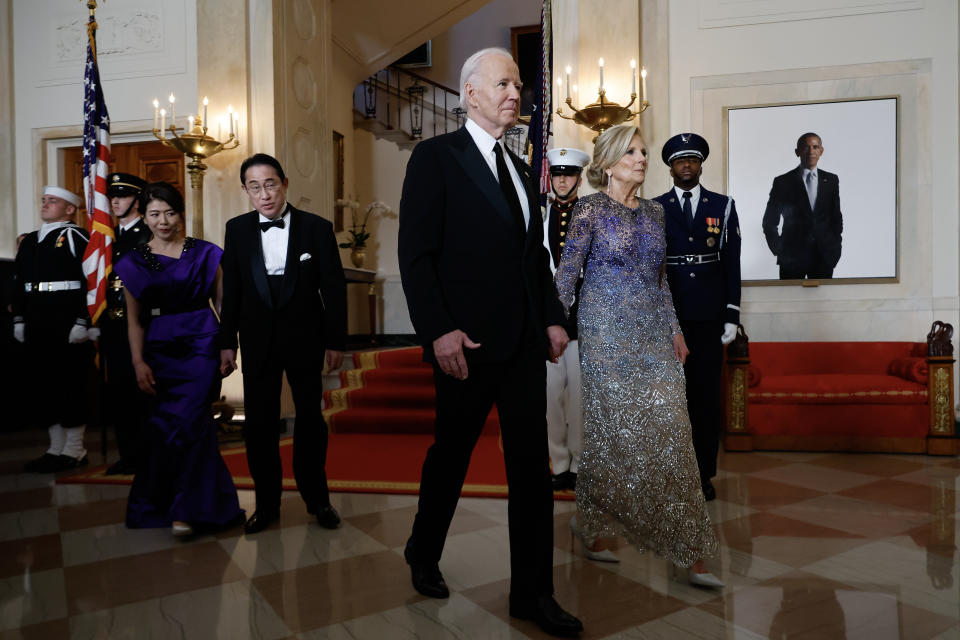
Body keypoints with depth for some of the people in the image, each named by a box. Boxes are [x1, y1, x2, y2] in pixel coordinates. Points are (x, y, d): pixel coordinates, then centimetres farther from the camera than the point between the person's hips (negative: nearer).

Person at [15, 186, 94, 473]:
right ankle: (56, 448, 21)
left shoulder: (77, 238, -4)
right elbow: (19, 284, 21)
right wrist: (19, 320, 14)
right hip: (36, 327, 8)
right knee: (42, 383, 10)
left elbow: (92, 280, -12)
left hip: (68, 324, -8)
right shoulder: (29, 242, 19)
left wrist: (83, 322, -17)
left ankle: (74, 451, 8)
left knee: (72, 383, -2)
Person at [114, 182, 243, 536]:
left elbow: (223, 304, 6)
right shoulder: (133, 262, 8)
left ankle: (186, 509, 2)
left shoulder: (205, 254, 3)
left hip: (201, 345, -2)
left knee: (187, 420, -11)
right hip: (160, 350, 3)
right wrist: (139, 363, 0)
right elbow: (134, 319, 8)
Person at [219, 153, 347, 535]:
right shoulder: (237, 230, 2)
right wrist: (227, 343, 5)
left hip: (305, 338, -1)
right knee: (259, 424, 7)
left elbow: (334, 288, -3)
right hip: (258, 341, 2)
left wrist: (335, 341, -4)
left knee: (310, 419, 9)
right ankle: (266, 503, 21)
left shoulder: (317, 228, -5)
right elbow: (231, 291, 5)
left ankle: (317, 498, 25)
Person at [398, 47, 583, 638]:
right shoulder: (436, 157, -4)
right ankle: (424, 554, 37)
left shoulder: (519, 169, 17)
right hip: (467, 342, -6)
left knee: (532, 463, 7)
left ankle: (533, 593, 19)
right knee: (451, 454, 11)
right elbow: (415, 255, -11)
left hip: (525, 342, 6)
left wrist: (553, 318, 8)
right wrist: (439, 330, -19)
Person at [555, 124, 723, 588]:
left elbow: (659, 278, 18)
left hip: (653, 332, 5)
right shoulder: (590, 208, -3)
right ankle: (591, 524, 22)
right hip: (607, 332, -5)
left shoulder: (654, 212, 14)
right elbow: (567, 272, -6)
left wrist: (674, 329, 14)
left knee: (667, 431, 2)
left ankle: (688, 551, 10)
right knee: (617, 430, -1)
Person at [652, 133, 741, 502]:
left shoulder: (723, 206, 9)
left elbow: (732, 263, 6)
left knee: (707, 395, 6)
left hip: (709, 318, 1)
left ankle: (704, 473, 18)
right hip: (667, 317, -1)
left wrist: (732, 316, 0)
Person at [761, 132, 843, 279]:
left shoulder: (831, 180, 9)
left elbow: (836, 217, 15)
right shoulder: (782, 182, 0)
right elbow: (769, 222, 4)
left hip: (824, 257, 3)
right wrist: (779, 250, -2)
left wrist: (835, 248, 7)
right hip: (792, 258, -2)